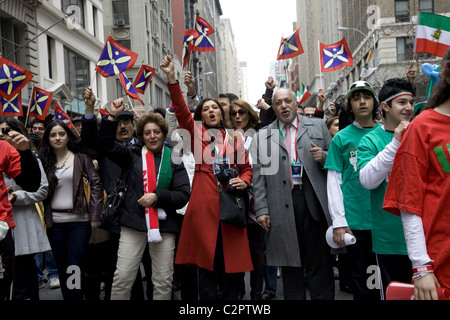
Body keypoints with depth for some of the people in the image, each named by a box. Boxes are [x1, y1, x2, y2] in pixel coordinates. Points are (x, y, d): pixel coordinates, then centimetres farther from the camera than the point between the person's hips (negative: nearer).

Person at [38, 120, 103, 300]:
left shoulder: (81, 157, 0)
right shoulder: (44, 160, 8)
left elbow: (96, 184, -3)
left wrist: (95, 215, -9)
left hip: (79, 220, -3)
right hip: (54, 222, 3)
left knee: (75, 266, -4)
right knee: (61, 268, 11)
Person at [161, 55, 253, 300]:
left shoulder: (234, 137, 16)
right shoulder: (197, 132, 10)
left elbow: (246, 167, 19)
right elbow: (181, 108, -4)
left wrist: (244, 181, -3)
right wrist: (172, 78, -14)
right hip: (204, 203, -2)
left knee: (233, 259, 5)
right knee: (206, 262, 3)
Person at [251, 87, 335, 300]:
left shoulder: (318, 126, 13)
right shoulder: (262, 137, 11)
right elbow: (258, 176, 6)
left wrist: (323, 157, -9)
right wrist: (261, 209, -1)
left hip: (314, 200, 0)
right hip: (282, 207, 1)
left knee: (320, 262, 2)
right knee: (290, 264, 7)